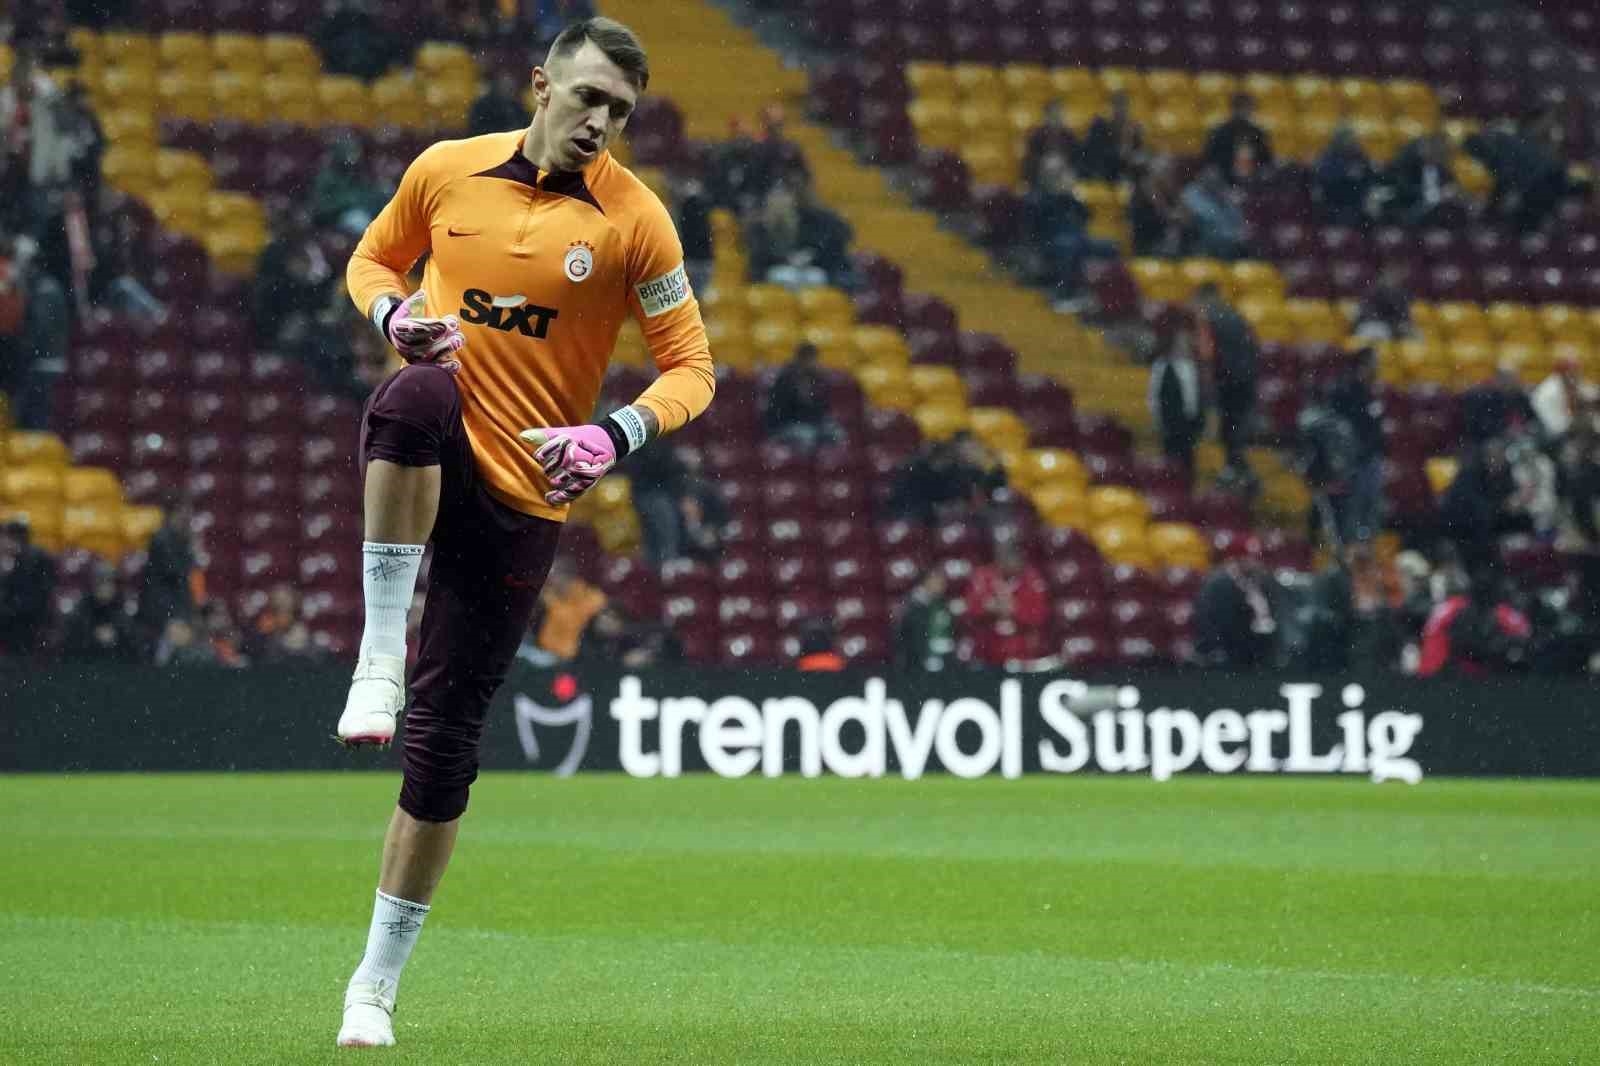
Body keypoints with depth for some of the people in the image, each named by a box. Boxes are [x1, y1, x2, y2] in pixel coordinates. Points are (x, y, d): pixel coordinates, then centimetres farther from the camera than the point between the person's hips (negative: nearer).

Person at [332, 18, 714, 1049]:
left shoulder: (634, 220, -4)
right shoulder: (445, 170, 2)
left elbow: (691, 365, 0)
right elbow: (373, 260, 18)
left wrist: (614, 436, -19)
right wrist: (397, 316, -6)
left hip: (526, 493, 0)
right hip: (432, 457, 1)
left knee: (444, 739, 0)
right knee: (418, 394, -38)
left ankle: (377, 983, 13)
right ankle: (380, 658, -30)